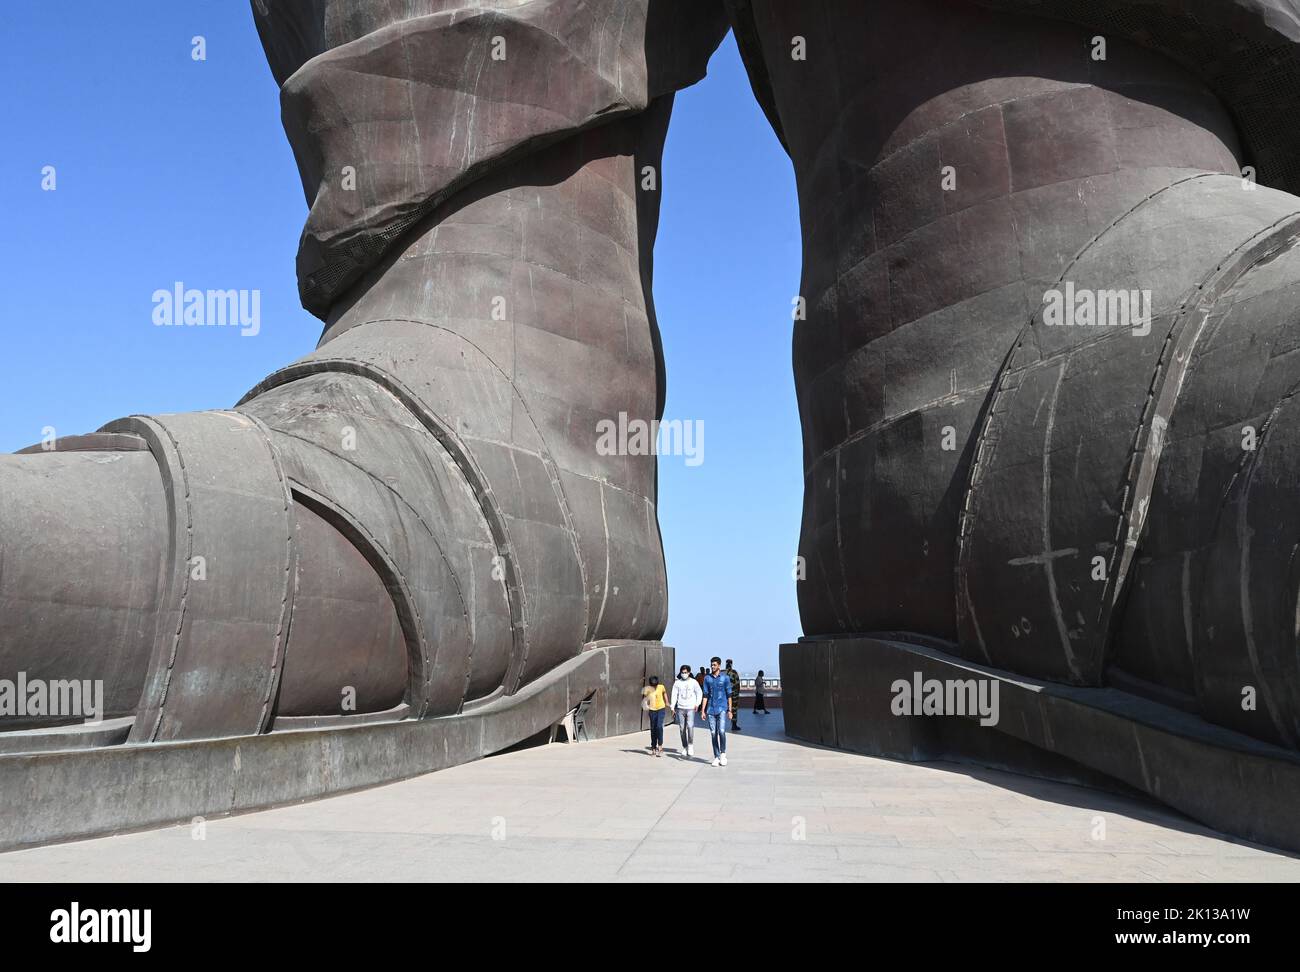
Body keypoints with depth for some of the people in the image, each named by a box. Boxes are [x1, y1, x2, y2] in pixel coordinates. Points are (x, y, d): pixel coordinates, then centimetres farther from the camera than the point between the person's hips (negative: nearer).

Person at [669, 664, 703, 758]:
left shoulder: (693, 682, 2)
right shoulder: (677, 683, 6)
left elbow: (699, 693, 8)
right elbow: (674, 695, 5)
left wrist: (697, 704, -3)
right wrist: (672, 706, -4)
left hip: (691, 708, -2)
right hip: (680, 708, 2)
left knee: (690, 726, -16)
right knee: (682, 728, 4)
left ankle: (690, 748, -12)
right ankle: (685, 747, 17)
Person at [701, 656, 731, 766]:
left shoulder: (725, 678, 1)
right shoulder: (707, 678, 8)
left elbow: (729, 695, 3)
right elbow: (706, 695, 10)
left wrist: (730, 710, 0)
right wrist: (703, 710, 5)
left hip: (722, 709, -3)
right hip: (711, 709, 3)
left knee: (721, 731, -15)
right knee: (713, 734, 4)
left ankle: (723, 754, 5)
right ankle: (716, 757, 13)